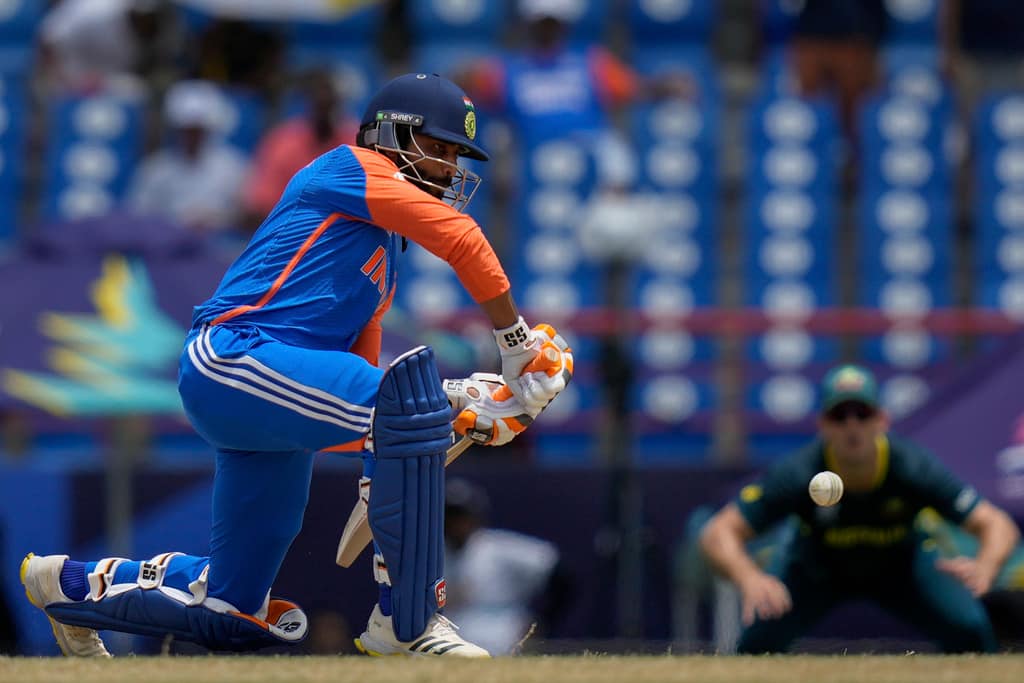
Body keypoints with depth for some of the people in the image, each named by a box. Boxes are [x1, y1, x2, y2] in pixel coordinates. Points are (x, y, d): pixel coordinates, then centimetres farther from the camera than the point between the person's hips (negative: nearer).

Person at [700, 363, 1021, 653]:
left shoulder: (912, 468, -33)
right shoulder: (798, 475, -34)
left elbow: (996, 524, -32)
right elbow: (718, 533, -37)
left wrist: (984, 568, -56)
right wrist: (749, 579, -59)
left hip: (901, 565, 0)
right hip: (817, 569, 0)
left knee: (969, 629, -22)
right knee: (759, 637, -21)